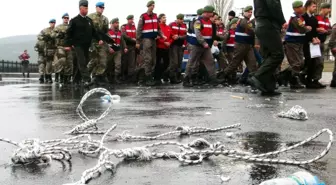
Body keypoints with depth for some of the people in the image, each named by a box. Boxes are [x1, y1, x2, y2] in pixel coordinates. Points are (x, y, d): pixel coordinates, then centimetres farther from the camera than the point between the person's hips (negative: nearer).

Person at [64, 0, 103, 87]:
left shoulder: (89, 20, 13)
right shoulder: (74, 20, -3)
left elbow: (94, 32, 17)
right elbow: (68, 33, -3)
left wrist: (99, 39, 2)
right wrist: (67, 44, -9)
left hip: (87, 46, 6)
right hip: (78, 45, -6)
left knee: (84, 62, 11)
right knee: (82, 63, -13)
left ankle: (76, 79, 24)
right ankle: (86, 80, -20)